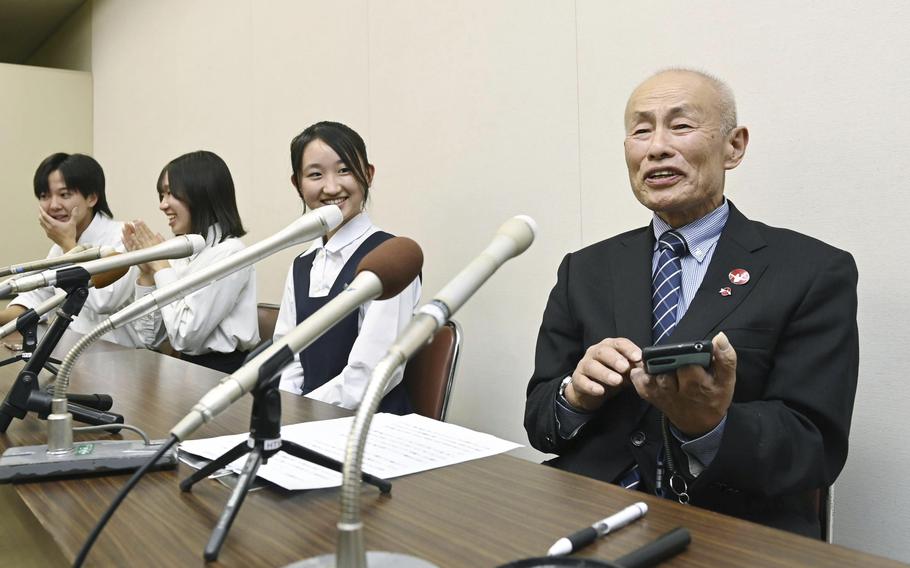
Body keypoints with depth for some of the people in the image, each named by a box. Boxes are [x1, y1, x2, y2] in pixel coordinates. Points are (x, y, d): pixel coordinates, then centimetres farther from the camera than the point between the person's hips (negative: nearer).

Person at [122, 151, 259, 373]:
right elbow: (150, 338, 7)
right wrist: (146, 272, -2)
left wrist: (161, 266, -10)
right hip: (189, 371, 6)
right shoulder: (182, 253, 7)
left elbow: (185, 337, -19)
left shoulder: (228, 253, -14)